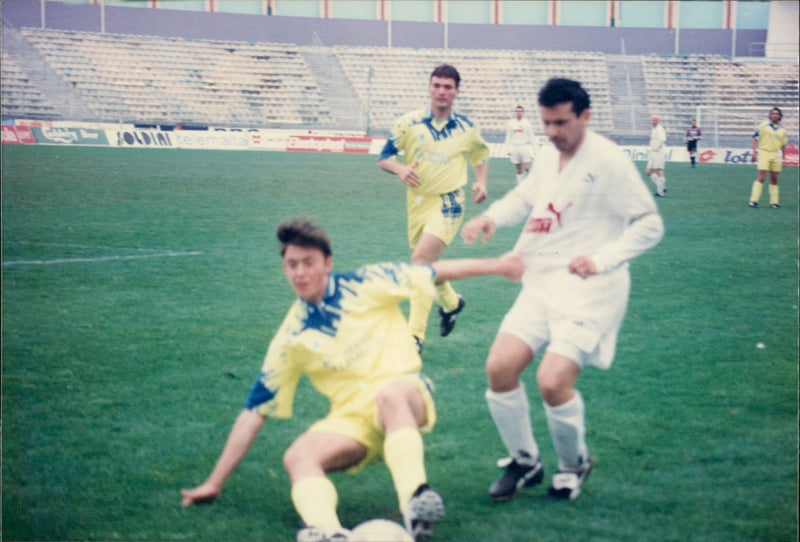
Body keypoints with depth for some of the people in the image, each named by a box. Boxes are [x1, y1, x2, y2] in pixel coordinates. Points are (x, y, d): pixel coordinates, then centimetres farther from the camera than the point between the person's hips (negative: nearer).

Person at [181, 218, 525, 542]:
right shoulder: (291, 338, 7)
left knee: (389, 394, -39)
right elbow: (255, 410, 10)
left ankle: (416, 501, -56)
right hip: (352, 418, 3)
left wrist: (495, 265, 1)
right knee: (297, 456, -27)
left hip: (405, 396, -3)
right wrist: (215, 483, 9)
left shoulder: (365, 285, 3)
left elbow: (435, 272, 8)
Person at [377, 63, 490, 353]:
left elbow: (481, 155, 19)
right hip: (417, 201, 4)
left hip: (448, 203, -4)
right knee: (427, 263, 17)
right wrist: (400, 169, -20)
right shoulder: (410, 123, -2)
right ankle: (451, 302, 50)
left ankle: (415, 335, -23)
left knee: (421, 258, -22)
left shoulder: (466, 128, 0)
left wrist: (481, 182, 1)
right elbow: (383, 157, 1)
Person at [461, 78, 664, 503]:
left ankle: (575, 464, 10)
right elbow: (524, 197, 29)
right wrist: (491, 217, 9)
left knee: (553, 380, -20)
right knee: (500, 366, -9)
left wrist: (602, 259, -18)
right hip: (541, 283, 7)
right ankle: (524, 461, 13)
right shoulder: (547, 156, 10)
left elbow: (650, 225, -8)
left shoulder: (609, 161, -11)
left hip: (589, 288, -7)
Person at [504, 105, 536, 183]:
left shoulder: (527, 122, 3)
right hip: (514, 147, 1)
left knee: (527, 169, -11)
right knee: (519, 170, 4)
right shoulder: (511, 123, 7)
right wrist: (508, 149, 3)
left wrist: (532, 149, 0)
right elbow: (508, 137, 9)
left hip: (525, 146, -1)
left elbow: (531, 136, 5)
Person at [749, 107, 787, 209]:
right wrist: (754, 152, -11)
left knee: (774, 179, 8)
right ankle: (754, 200, -12)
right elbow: (755, 139, -2)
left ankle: (774, 201, 15)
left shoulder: (782, 130, 9)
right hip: (764, 152, -4)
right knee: (761, 177, -13)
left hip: (776, 155, 4)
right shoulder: (763, 126, -3)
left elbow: (783, 145, 15)